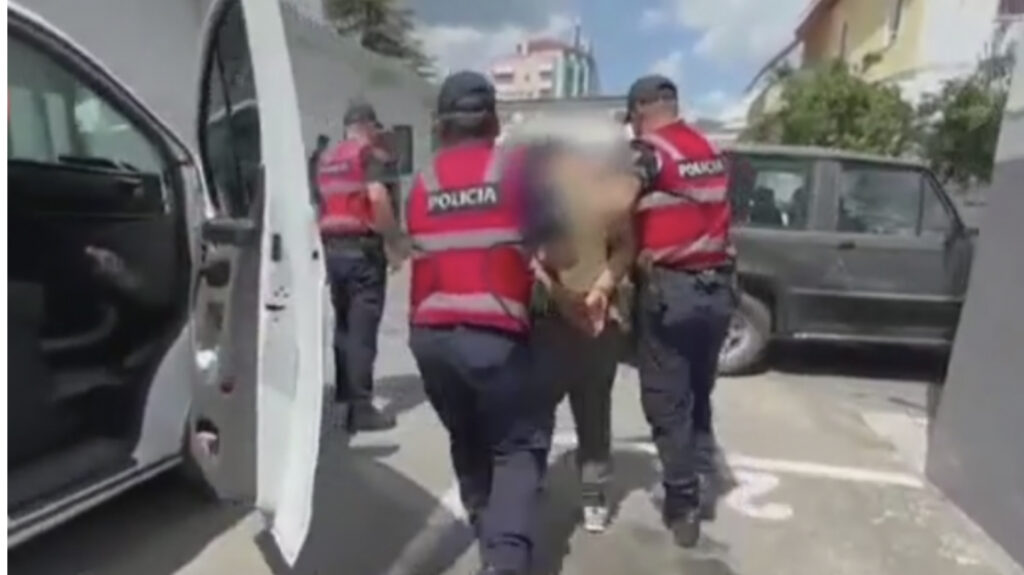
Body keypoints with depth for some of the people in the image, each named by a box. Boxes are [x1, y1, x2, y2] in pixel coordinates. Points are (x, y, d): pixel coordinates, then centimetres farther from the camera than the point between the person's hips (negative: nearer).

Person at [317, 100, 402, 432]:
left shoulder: (326, 160, 18)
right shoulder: (367, 154, -5)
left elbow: (323, 202, 21)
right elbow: (377, 196, -21)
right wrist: (395, 240, -14)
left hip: (332, 248, 8)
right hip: (362, 248, -7)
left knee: (343, 322, 18)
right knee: (362, 328, -6)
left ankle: (344, 390, 29)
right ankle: (361, 408, -4)